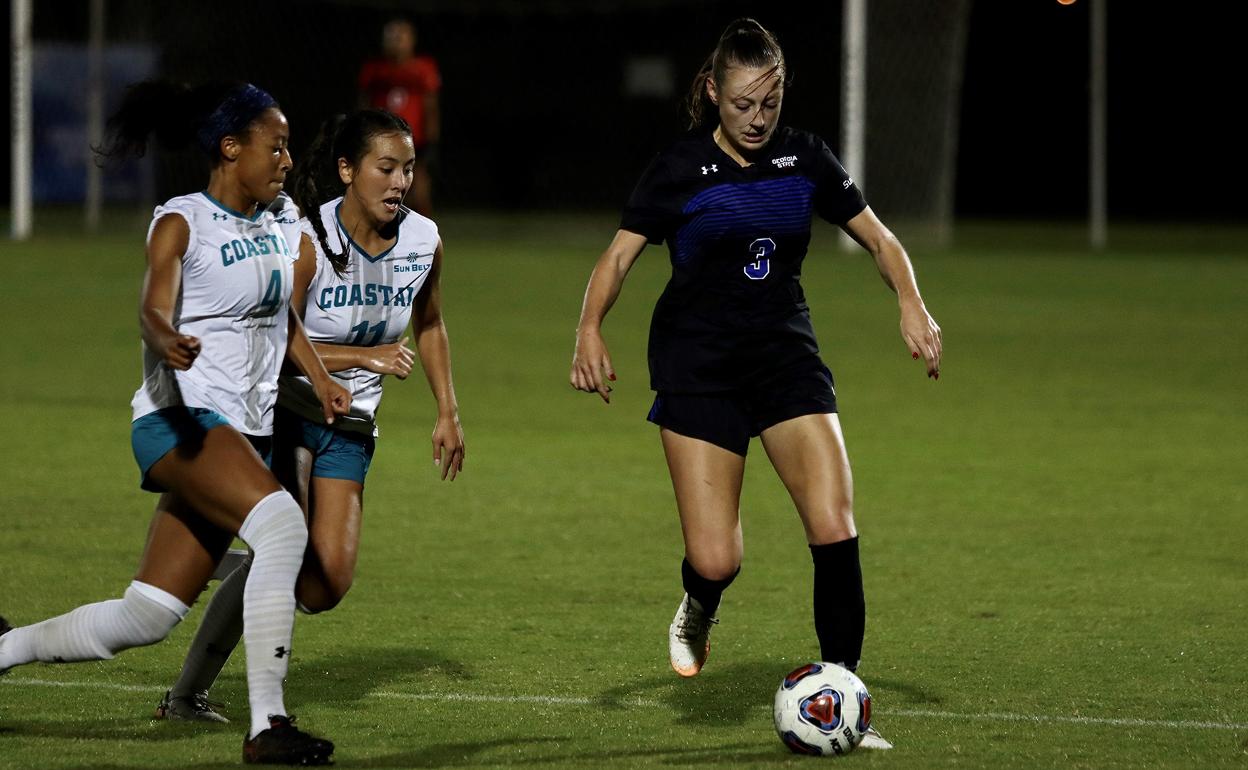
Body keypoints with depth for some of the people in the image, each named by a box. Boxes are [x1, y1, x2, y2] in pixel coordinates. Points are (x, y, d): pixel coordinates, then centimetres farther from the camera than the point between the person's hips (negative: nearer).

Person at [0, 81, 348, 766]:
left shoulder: (277, 219, 15)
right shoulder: (180, 223, -8)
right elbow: (152, 308, -26)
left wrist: (321, 379, 13)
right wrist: (167, 342, -48)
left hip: (244, 431, 8)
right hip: (178, 420, -8)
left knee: (144, 618, 3)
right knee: (281, 523, -33)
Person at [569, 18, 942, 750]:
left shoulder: (803, 158, 2)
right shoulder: (681, 168, -7)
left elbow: (877, 236, 9)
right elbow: (621, 254, -11)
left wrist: (912, 306, -9)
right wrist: (591, 329, -29)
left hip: (786, 357, 3)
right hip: (698, 367, -3)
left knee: (835, 530, -14)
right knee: (717, 561, -11)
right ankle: (698, 611, 28)